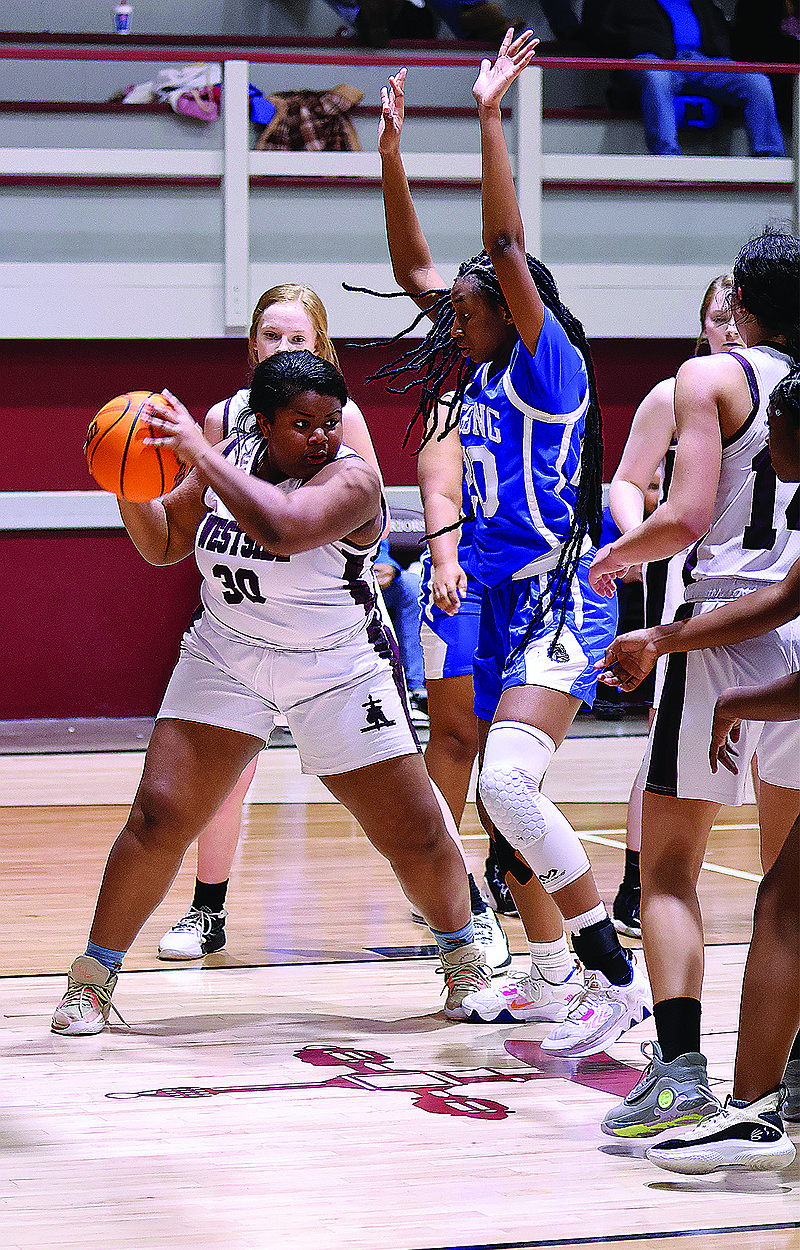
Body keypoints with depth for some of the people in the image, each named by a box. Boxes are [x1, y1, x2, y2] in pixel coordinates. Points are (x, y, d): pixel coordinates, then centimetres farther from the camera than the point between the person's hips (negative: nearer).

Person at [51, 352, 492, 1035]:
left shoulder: (351, 480, -21)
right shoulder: (231, 456, -4)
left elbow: (280, 529, -41)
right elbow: (163, 544, 6)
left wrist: (199, 452, -38)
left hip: (339, 674, -3)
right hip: (225, 660, 3)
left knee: (416, 838, 1)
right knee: (159, 817, -9)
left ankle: (462, 952, 30)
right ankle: (92, 976, 6)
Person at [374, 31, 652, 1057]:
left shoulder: (549, 368, -8)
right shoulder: (482, 376, 13)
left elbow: (508, 252, -20)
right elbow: (413, 270, 19)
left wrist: (489, 121, -21)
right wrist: (391, 152, 15)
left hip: (558, 602, -9)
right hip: (503, 599, 9)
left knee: (507, 782, -26)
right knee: (500, 799, 12)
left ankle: (617, 975, -23)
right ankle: (548, 975, 26)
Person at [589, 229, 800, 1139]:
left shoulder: (711, 377, -4)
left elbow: (685, 518, -12)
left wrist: (614, 556, 6)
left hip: (726, 627, -5)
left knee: (668, 867, 4)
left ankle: (679, 1065, -9)